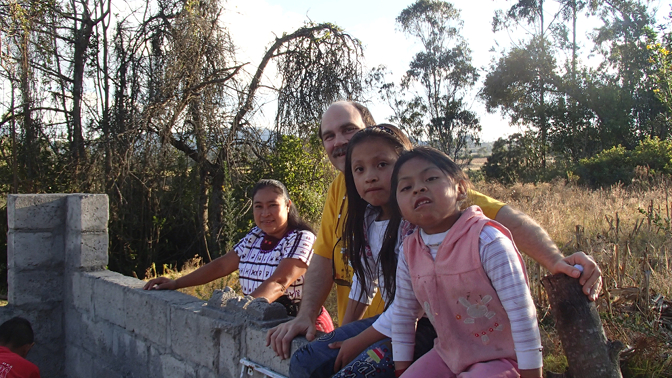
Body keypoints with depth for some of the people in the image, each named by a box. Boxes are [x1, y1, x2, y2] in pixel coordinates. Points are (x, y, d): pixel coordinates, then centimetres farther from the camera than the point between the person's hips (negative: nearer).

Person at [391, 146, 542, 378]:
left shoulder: (486, 240, -23)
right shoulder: (409, 251, -4)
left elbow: (521, 312, -21)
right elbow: (403, 312, 7)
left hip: (499, 358, -5)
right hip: (448, 356, 6)